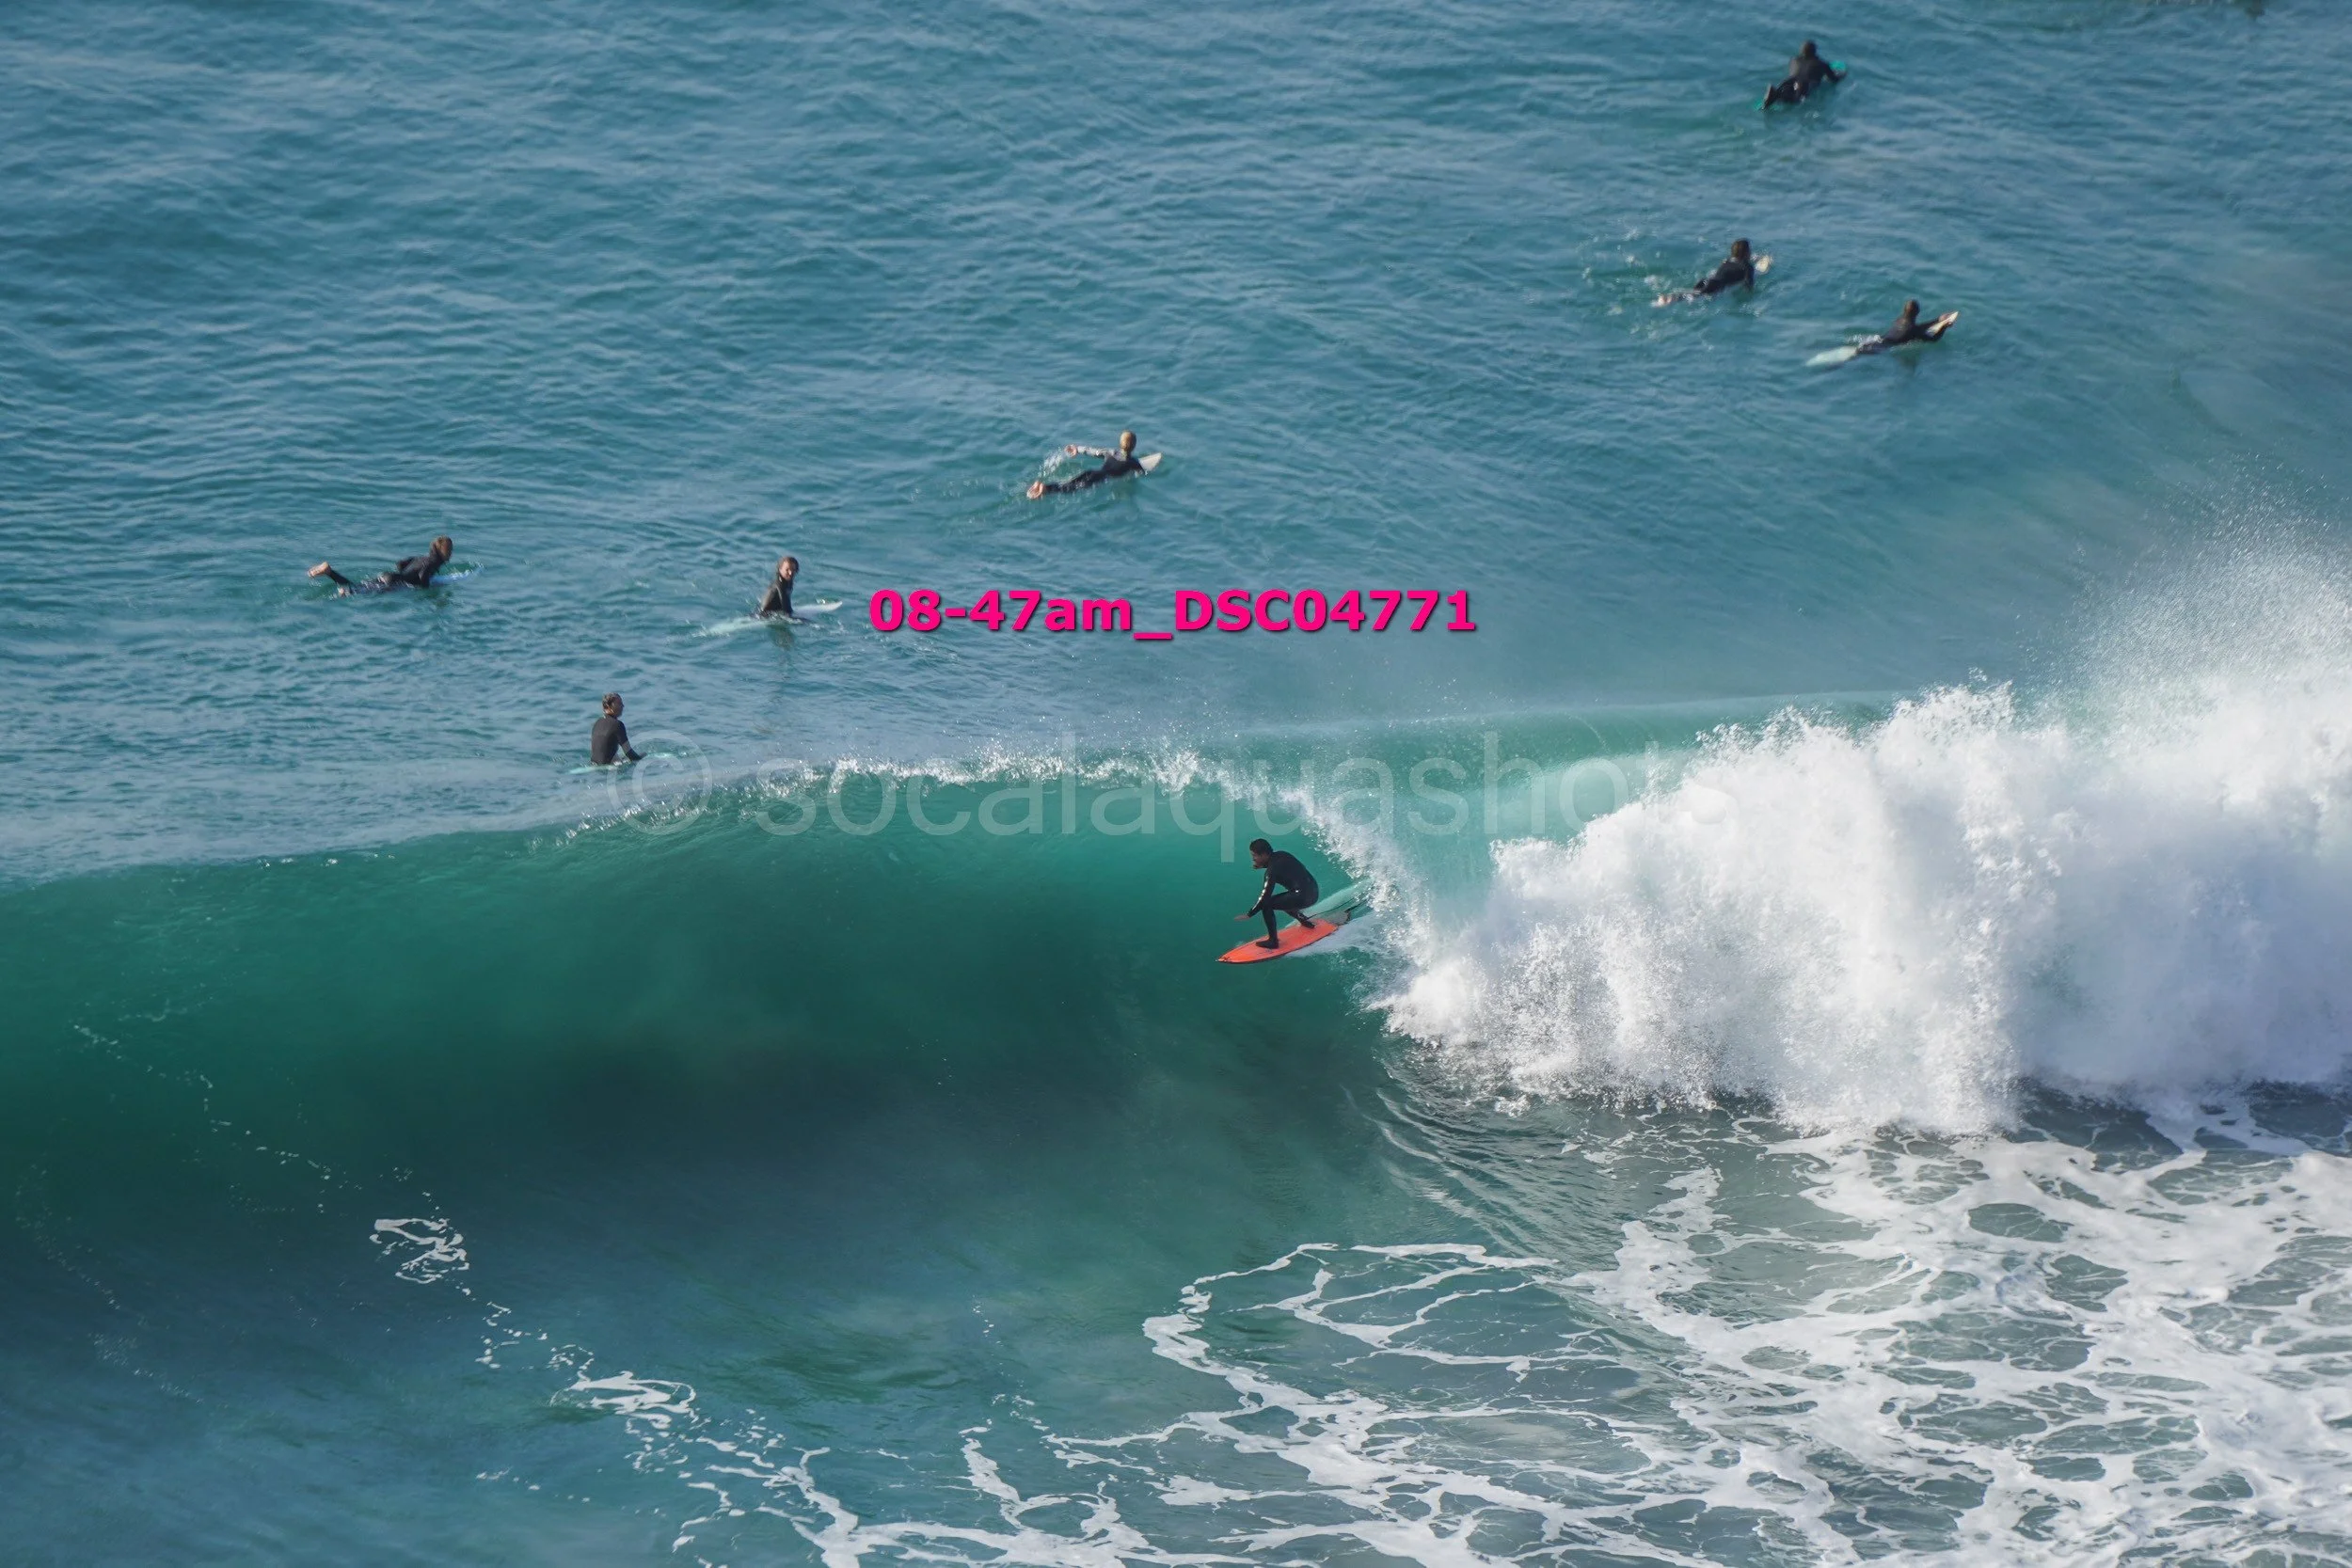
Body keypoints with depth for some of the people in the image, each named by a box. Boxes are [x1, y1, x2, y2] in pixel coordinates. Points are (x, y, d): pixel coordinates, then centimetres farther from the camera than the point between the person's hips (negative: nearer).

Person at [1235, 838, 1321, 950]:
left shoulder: (1272, 870, -15)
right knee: (1281, 901, 32)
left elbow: (1265, 896, -18)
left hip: (1303, 896, -9)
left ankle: (1273, 941, -6)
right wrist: (1261, 866, 16)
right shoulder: (1280, 855, 8)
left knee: (1266, 904, -9)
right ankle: (1305, 921, 40)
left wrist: (1249, 914, -12)